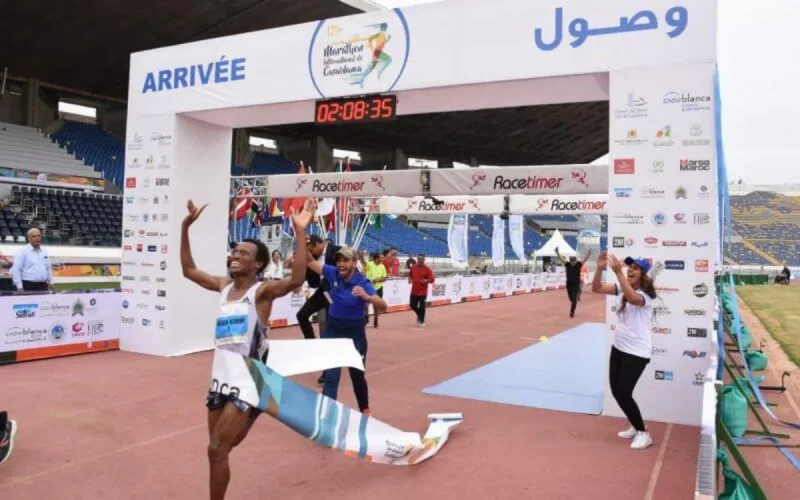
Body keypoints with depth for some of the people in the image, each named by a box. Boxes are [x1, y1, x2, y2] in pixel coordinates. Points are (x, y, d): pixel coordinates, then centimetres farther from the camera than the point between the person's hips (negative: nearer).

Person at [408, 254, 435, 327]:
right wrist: (410, 279, 0)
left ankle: (422, 321, 16)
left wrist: (426, 280, -30)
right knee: (413, 305, 9)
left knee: (422, 307, 0)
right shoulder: (413, 267, 3)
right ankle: (419, 315, 37)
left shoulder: (427, 269, -10)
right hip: (414, 291, 5)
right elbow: (410, 274, 20)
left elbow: (432, 279, -12)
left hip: (423, 292, -4)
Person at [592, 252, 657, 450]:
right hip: (618, 347, 8)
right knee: (616, 391, 12)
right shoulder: (622, 288, 4)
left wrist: (618, 272, -49)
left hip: (637, 352, -8)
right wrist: (600, 268, -22)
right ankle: (636, 427, 32)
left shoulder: (646, 295, -17)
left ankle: (643, 434, 12)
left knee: (623, 393, -7)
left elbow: (632, 298, -41)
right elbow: (597, 288, -5)